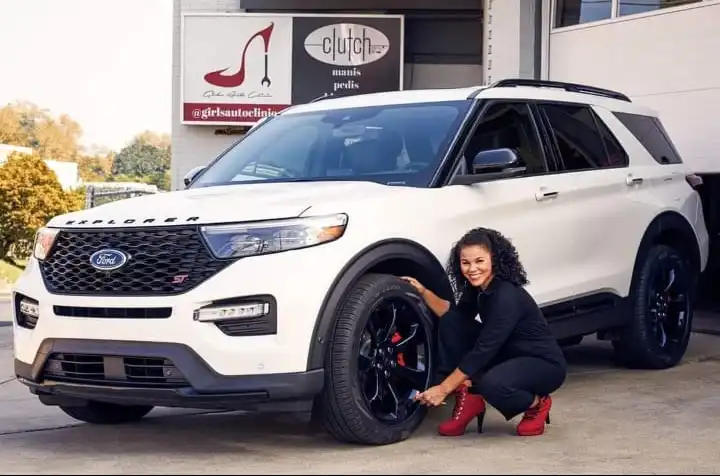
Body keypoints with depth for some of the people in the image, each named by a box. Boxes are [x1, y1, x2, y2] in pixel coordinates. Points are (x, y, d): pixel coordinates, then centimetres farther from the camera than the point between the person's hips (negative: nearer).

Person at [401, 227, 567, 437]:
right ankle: (468, 399, -2)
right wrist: (423, 292, -3)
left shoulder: (507, 297, -27)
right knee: (451, 322, -6)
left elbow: (483, 350, -29)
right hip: (507, 357, 8)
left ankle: (536, 404, -5)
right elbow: (450, 314, 13)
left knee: (491, 383, -38)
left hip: (545, 365, -8)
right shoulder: (477, 288, -2)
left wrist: (443, 389, -27)